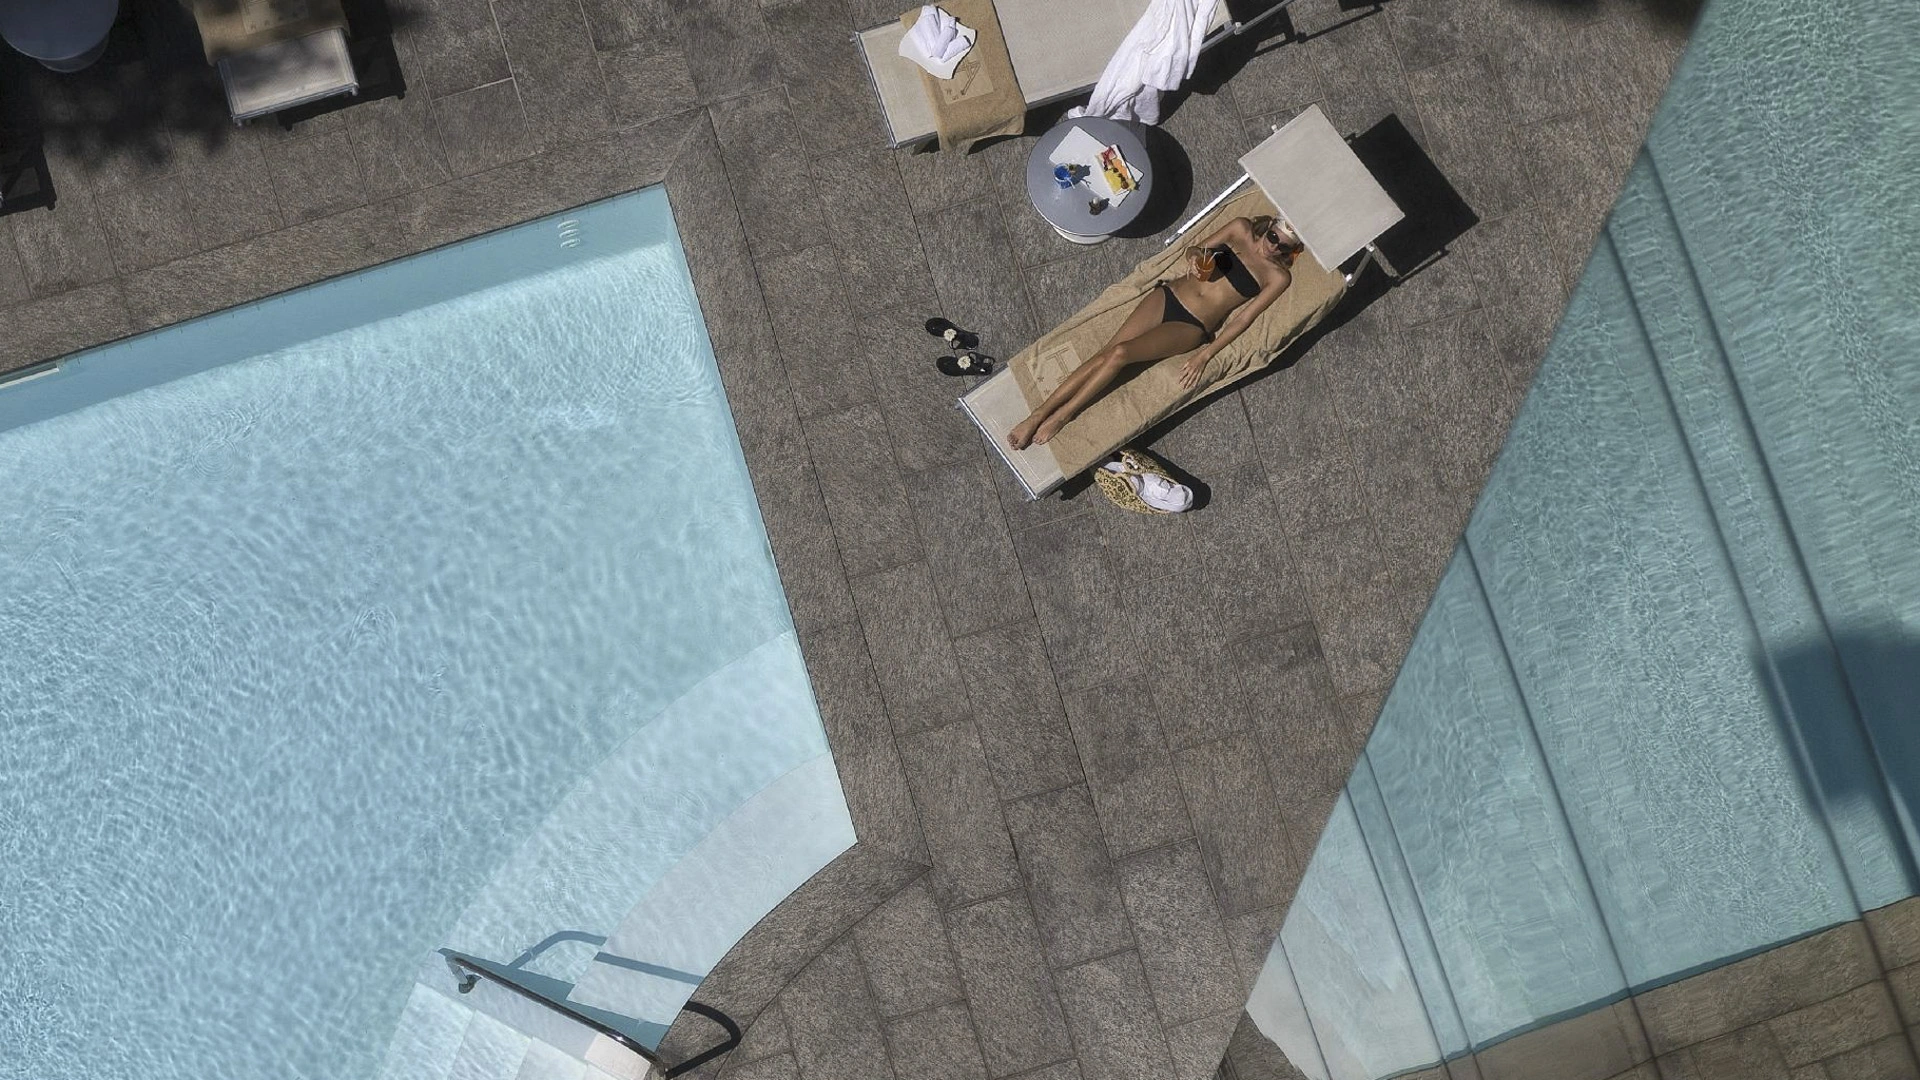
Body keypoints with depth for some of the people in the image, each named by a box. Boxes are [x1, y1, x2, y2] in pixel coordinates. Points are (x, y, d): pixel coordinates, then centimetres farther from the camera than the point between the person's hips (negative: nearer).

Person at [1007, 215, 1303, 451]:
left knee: (1120, 353, -24)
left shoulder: (1278, 277, -3)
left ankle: (1061, 416, -12)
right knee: (1104, 354, -13)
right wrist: (1196, 257, -9)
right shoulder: (1241, 228, 7)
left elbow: (1244, 318, -7)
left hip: (1191, 326, -3)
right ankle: (1037, 415, -14)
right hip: (1169, 295, 3)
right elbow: (1193, 251, 16)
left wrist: (1205, 355, -13)